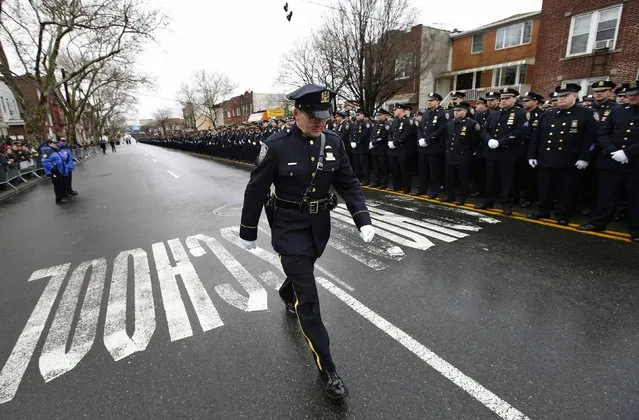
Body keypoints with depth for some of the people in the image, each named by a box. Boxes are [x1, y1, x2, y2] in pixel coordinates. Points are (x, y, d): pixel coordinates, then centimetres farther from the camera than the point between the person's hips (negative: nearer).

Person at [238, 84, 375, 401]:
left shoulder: (333, 142, -5)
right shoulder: (276, 146, -17)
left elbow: (348, 183, 1)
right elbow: (256, 191, -10)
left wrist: (363, 220, -11)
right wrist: (248, 232, -3)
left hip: (320, 225, 5)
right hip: (289, 228, -5)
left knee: (302, 269, 30)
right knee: (308, 299, -3)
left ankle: (286, 295, 66)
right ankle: (327, 370, 12)